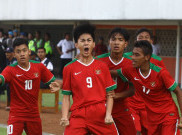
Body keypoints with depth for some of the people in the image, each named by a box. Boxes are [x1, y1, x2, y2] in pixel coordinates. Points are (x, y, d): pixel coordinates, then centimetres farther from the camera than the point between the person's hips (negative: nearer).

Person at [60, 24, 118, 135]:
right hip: (78, 116, -1)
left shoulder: (102, 66, 11)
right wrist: (64, 117, -4)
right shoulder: (69, 68, 9)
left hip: (101, 115, 1)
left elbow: (109, 93, 9)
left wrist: (108, 114, -5)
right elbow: (66, 96, 9)